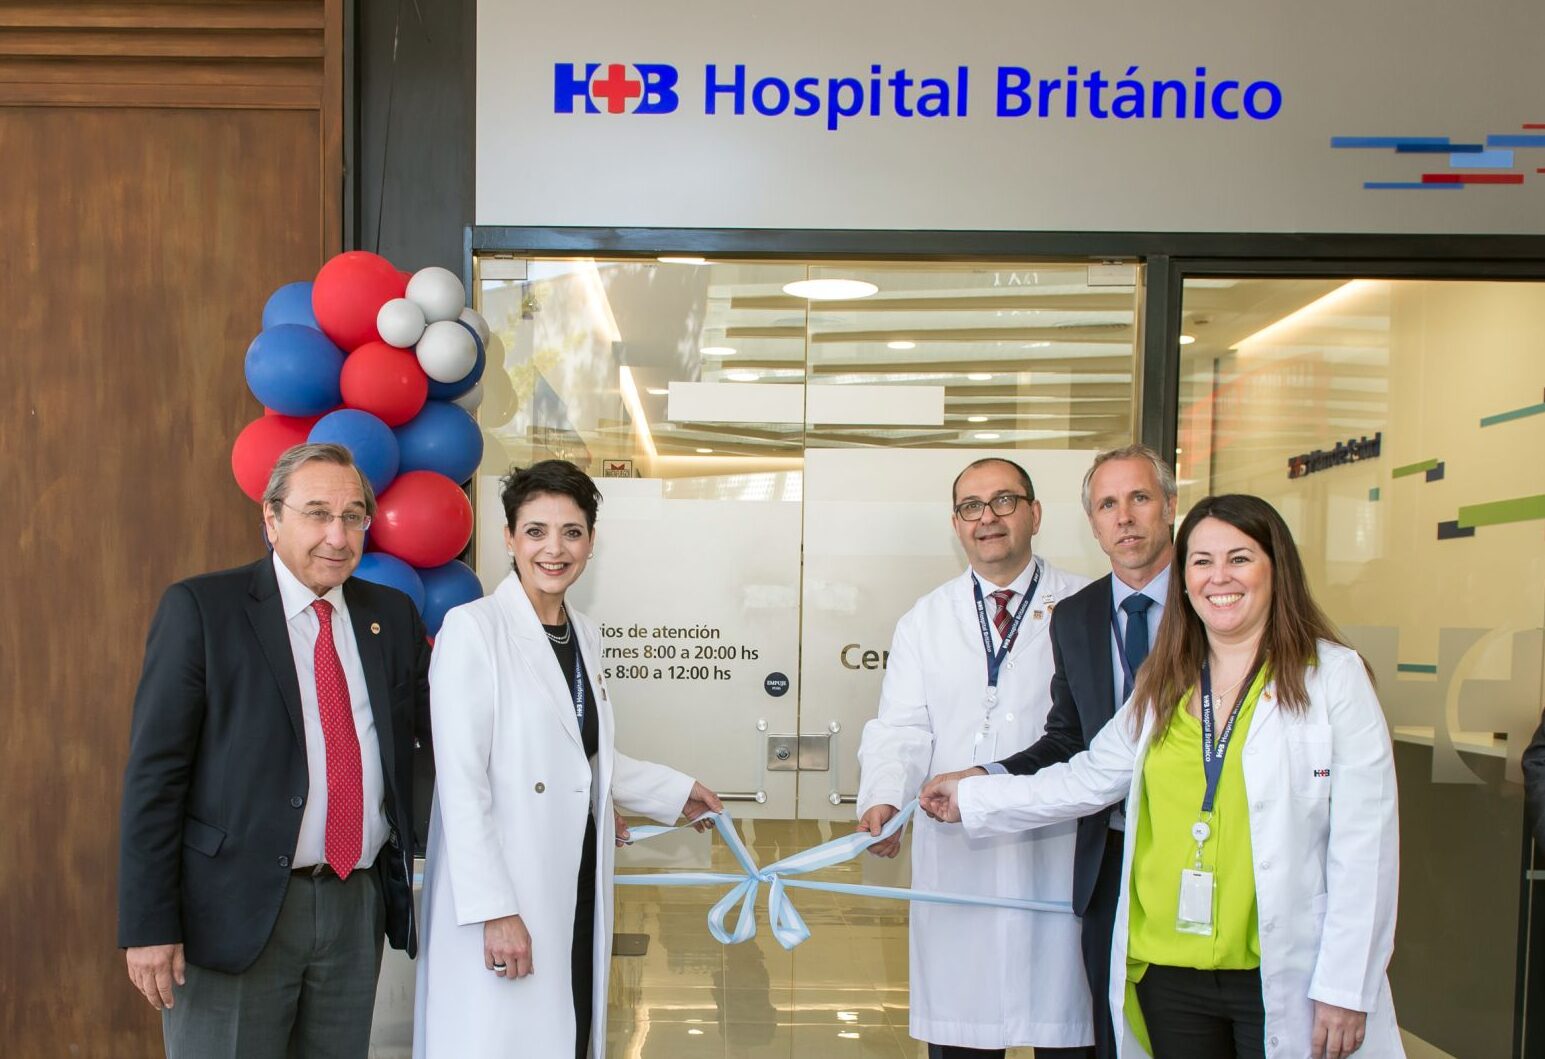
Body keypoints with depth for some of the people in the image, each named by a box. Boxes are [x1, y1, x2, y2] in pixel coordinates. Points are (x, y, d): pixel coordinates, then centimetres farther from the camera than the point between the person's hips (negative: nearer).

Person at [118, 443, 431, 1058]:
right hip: (238, 909, -4)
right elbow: (155, 771, -7)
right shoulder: (201, 608, -5)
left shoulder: (392, 615, 8)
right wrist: (148, 925, -12)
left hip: (359, 907, 4)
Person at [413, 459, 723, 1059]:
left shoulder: (584, 635, 12)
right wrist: (494, 910, -19)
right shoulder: (473, 629, -10)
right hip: (505, 902, -7)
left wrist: (677, 793, 26)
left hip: (577, 894, 7)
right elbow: (462, 782, -15)